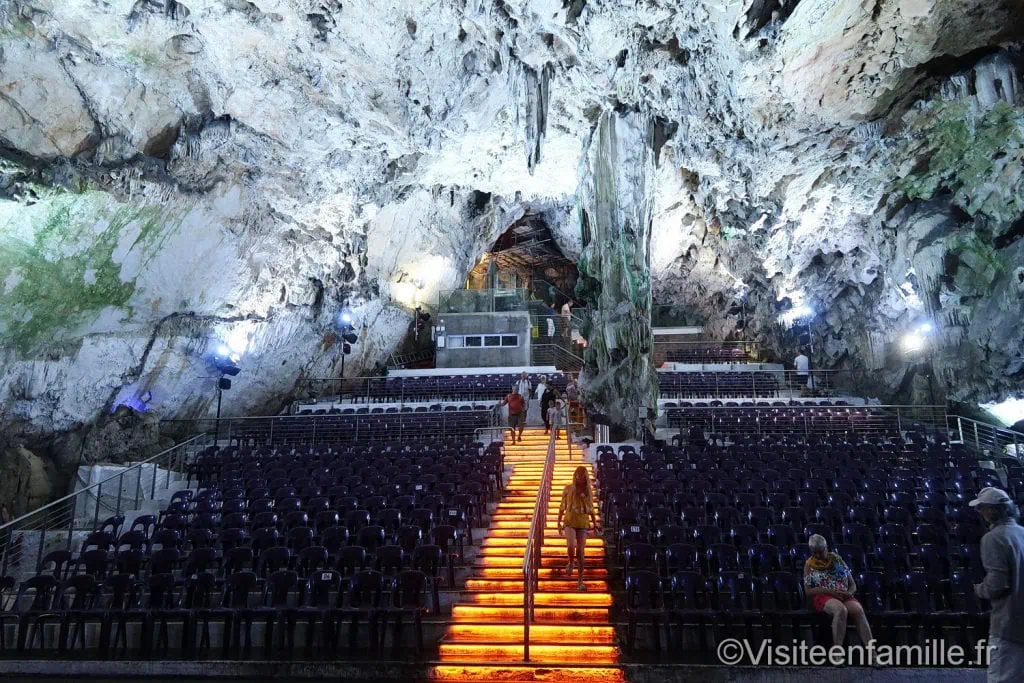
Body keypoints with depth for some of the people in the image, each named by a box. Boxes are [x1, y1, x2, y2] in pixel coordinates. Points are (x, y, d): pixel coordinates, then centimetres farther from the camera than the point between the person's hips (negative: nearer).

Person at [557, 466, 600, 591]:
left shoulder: (588, 491, 5)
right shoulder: (568, 489, 1)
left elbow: (591, 509, 13)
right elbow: (562, 507, 8)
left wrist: (595, 524, 10)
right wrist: (559, 522, 7)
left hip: (583, 523, 1)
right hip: (570, 522, -1)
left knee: (581, 551, -1)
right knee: (571, 546, -24)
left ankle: (581, 580, 9)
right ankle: (571, 562, 11)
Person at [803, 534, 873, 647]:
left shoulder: (837, 559, 15)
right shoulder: (809, 565, 9)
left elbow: (853, 585, 15)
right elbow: (808, 590, -1)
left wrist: (849, 593, -9)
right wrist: (830, 591, -14)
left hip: (844, 596, 3)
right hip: (823, 597, -3)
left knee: (858, 610, -31)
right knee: (841, 610, -36)